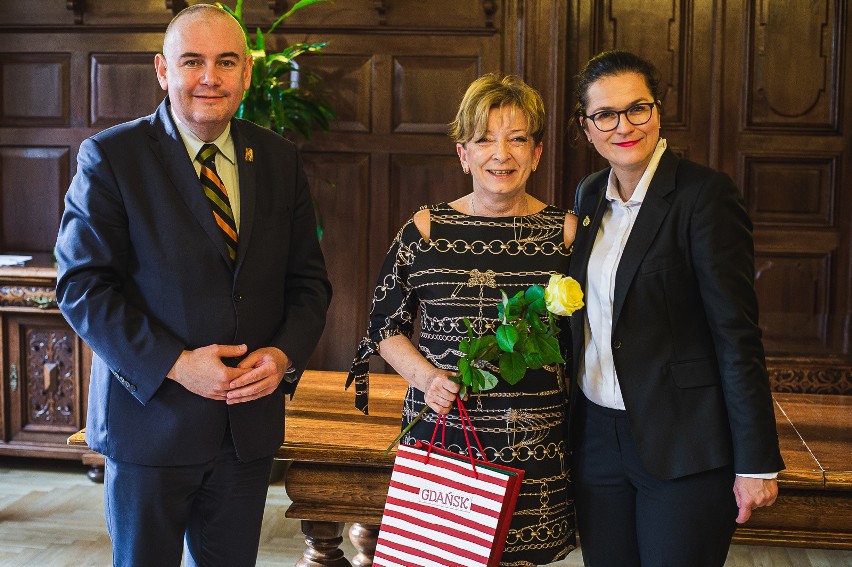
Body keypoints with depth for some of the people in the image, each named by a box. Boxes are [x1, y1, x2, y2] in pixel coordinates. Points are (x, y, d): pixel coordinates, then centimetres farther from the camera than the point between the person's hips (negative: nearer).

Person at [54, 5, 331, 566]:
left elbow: (309, 279, 8)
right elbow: (82, 285, -11)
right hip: (150, 417, -3)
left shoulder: (280, 160, 5)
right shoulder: (110, 156, -6)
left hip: (252, 417, 4)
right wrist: (173, 364, -20)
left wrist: (286, 354, -10)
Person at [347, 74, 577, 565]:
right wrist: (428, 376, -8)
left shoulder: (565, 231, 2)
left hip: (535, 448, 0)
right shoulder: (426, 229, 2)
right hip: (441, 431, 0)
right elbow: (386, 325, 7)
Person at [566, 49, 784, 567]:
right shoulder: (590, 195, 8)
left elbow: (737, 333, -14)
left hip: (683, 447, -6)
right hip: (597, 438, 6)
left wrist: (756, 462, -15)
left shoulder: (705, 193, -12)